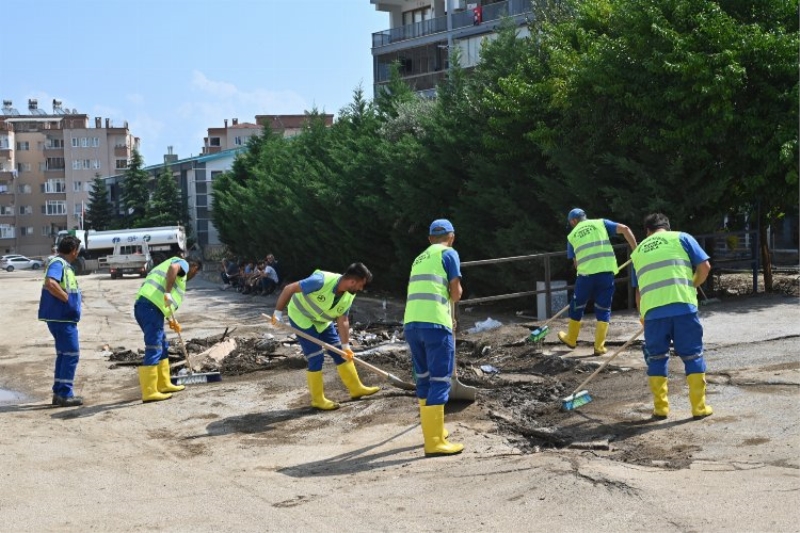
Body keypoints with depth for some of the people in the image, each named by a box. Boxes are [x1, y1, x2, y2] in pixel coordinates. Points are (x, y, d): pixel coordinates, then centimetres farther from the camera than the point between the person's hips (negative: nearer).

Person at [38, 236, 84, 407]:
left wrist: (69, 299, 11)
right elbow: (50, 283, -31)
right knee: (71, 354, -7)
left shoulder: (63, 264, 15)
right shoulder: (58, 263, -15)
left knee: (63, 354, 15)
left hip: (63, 317, 10)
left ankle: (58, 393, 20)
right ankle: (65, 394, -5)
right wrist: (68, 299, -23)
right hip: (62, 317, -10)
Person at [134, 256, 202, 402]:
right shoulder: (183, 264, 7)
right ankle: (149, 393, -10)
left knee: (162, 347, 20)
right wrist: (168, 292, -24)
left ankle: (163, 385, 27)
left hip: (143, 306, 10)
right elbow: (173, 268, -20)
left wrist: (171, 319, 39)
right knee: (153, 350, -9)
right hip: (151, 307, -10)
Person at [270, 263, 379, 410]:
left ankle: (356, 388, 20)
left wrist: (345, 346, -13)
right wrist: (278, 313, -23)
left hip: (322, 321, 7)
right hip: (302, 317, -7)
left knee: (340, 353, 8)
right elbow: (289, 289, -30)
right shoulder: (322, 281, -36)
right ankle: (318, 400, 4)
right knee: (316, 357, -10)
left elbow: (343, 321, -6)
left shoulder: (348, 296, -14)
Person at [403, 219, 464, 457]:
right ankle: (435, 443, -9)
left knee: (424, 379, 17)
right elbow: (456, 294, 0)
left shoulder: (419, 258, 24)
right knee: (439, 380, -5)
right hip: (435, 323, -7)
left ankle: (432, 431, 28)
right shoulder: (449, 254, 4)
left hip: (411, 323, 7)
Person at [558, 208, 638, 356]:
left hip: (586, 274, 0)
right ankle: (599, 346, 10)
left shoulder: (572, 235, 16)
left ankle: (571, 339, 36)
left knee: (577, 307, 20)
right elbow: (625, 229, 1)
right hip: (606, 272, 0)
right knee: (603, 309, 12)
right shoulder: (600, 223, 13)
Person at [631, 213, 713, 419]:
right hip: (683, 306, -2)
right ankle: (699, 407, 11)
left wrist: (642, 315, 37)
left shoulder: (638, 251, 23)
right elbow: (705, 266, 4)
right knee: (692, 356, 9)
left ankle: (661, 407, 17)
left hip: (652, 311, 2)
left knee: (656, 358, 15)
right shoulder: (681, 238, 13)